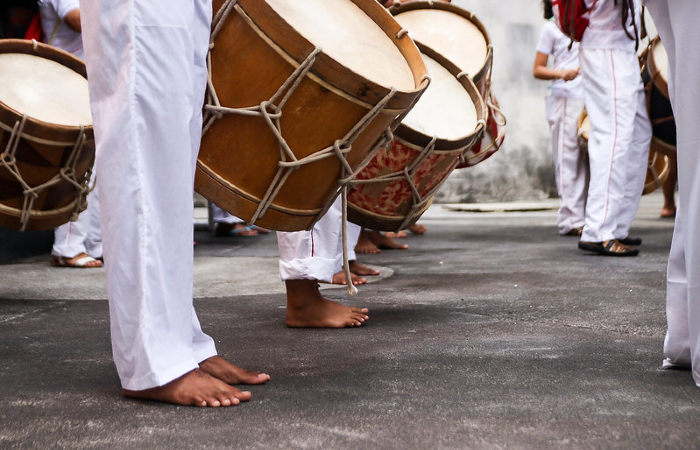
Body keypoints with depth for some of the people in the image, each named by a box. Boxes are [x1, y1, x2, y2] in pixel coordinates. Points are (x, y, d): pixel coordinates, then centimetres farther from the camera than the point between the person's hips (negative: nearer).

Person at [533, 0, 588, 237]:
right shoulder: (551, 27, 4)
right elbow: (537, 70, 0)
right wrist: (561, 73, -18)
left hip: (591, 99, 6)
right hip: (565, 100, -6)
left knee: (587, 160, 5)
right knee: (568, 159, -7)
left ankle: (585, 216, 9)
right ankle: (571, 220, -7)